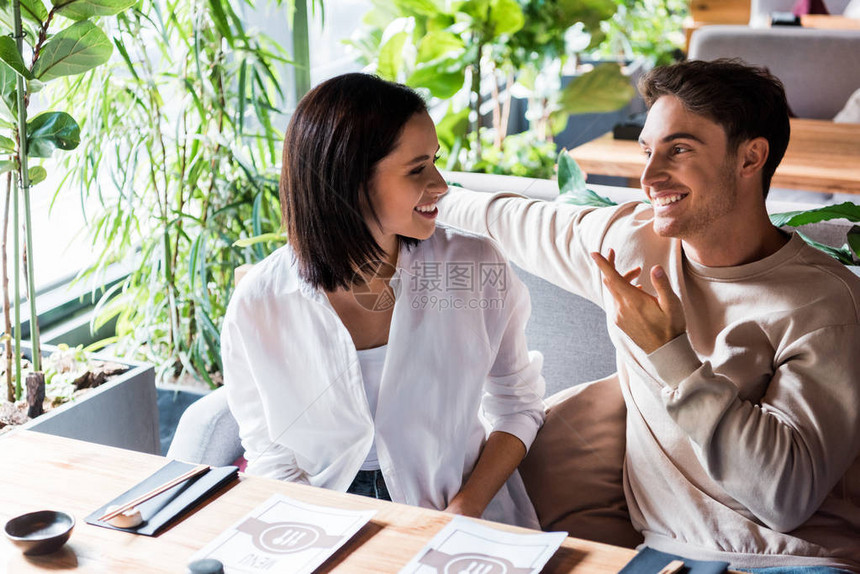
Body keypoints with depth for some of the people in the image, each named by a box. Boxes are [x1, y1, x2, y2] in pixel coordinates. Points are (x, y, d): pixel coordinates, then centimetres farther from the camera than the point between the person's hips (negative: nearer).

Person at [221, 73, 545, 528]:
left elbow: (517, 406, 4)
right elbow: (270, 456, 1)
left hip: (461, 511, 0)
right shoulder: (259, 303, -8)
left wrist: (462, 512, -10)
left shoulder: (477, 268, -6)